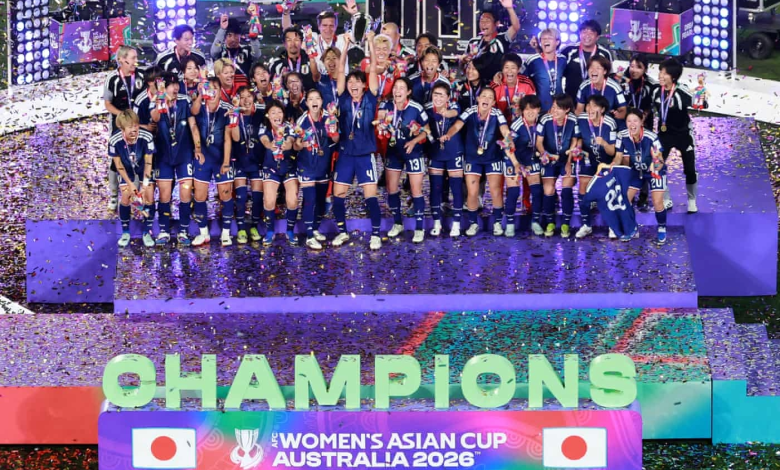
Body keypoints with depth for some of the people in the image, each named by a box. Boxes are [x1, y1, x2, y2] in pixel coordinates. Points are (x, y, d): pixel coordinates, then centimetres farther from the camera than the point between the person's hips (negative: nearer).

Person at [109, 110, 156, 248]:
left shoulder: (147, 137, -35)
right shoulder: (114, 140, -33)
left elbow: (148, 162, -21)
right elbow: (118, 164, -16)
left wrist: (145, 184, -25)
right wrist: (130, 183, -16)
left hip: (143, 167, 0)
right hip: (126, 169, 0)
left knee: (149, 197, -7)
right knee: (126, 198, -7)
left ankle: (147, 232, 9)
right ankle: (125, 232, 12)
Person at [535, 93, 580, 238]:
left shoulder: (573, 120, -18)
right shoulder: (545, 120, -21)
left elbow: (574, 141, -5)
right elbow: (539, 141, -14)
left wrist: (569, 161, -8)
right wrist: (543, 153, -34)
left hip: (567, 158, 0)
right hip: (550, 159, 0)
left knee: (567, 190, -11)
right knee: (548, 191, -5)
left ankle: (566, 224, 4)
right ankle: (550, 223, 15)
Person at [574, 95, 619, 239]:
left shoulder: (610, 124, -27)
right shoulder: (581, 119, -20)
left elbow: (612, 152, -23)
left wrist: (603, 143, -41)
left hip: (606, 160, -2)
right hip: (588, 158, 2)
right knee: (583, 188, -6)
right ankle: (586, 225, 3)